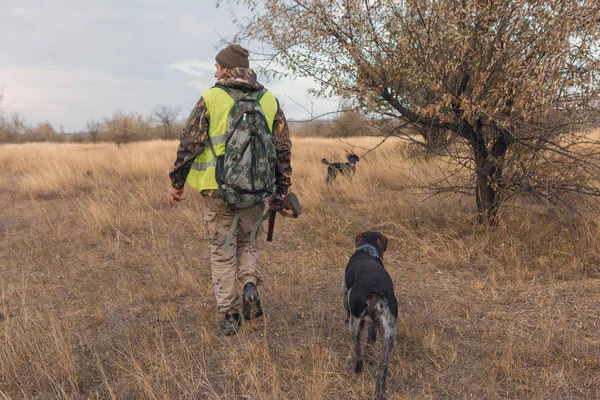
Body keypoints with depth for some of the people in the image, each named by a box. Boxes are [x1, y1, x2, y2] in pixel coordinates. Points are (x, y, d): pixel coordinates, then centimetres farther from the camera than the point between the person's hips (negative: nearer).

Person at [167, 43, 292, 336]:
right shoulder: (269, 100, 6)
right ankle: (250, 285, -1)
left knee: (223, 251, 10)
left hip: (217, 190, -2)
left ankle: (229, 315, 13)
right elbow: (283, 148, 7)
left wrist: (176, 183, 4)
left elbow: (189, 143, -5)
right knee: (248, 242, 23)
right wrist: (282, 188, 15)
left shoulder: (210, 98, -4)